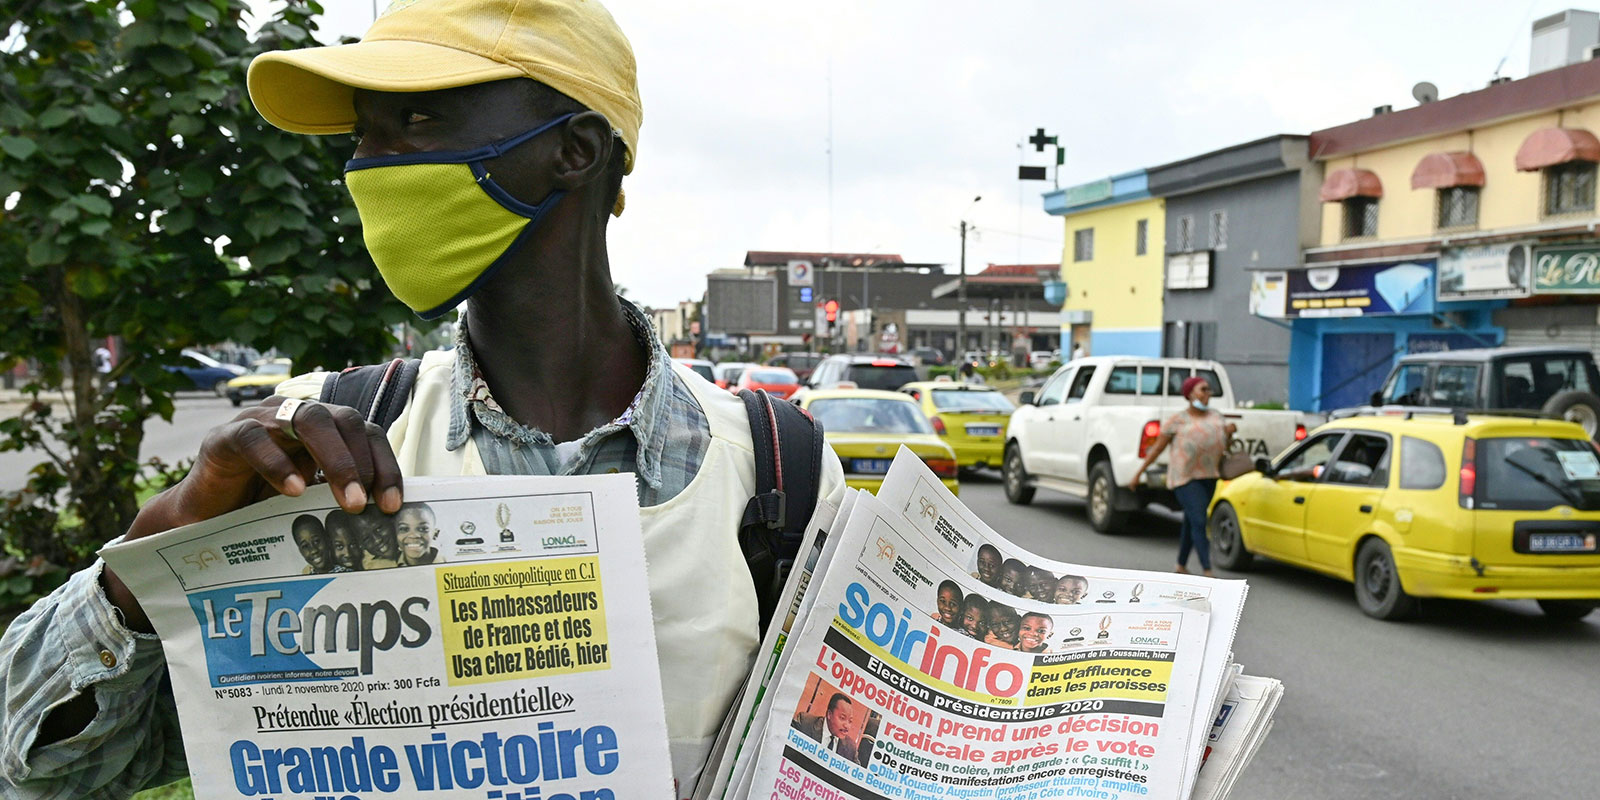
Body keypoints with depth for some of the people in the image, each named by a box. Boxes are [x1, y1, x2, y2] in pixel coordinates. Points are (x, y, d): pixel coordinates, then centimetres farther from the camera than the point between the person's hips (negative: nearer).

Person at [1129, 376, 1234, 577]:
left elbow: (1225, 447, 16)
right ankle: (1208, 572, -16)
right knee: (1199, 522, -14)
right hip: (1185, 476, -6)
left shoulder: (1216, 416, 10)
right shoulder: (1177, 420, -6)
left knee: (1191, 521, 15)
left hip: (1209, 477, 6)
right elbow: (1157, 448, -1)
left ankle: (1181, 565, 28)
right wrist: (1138, 473, -1)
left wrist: (1229, 433, -6)